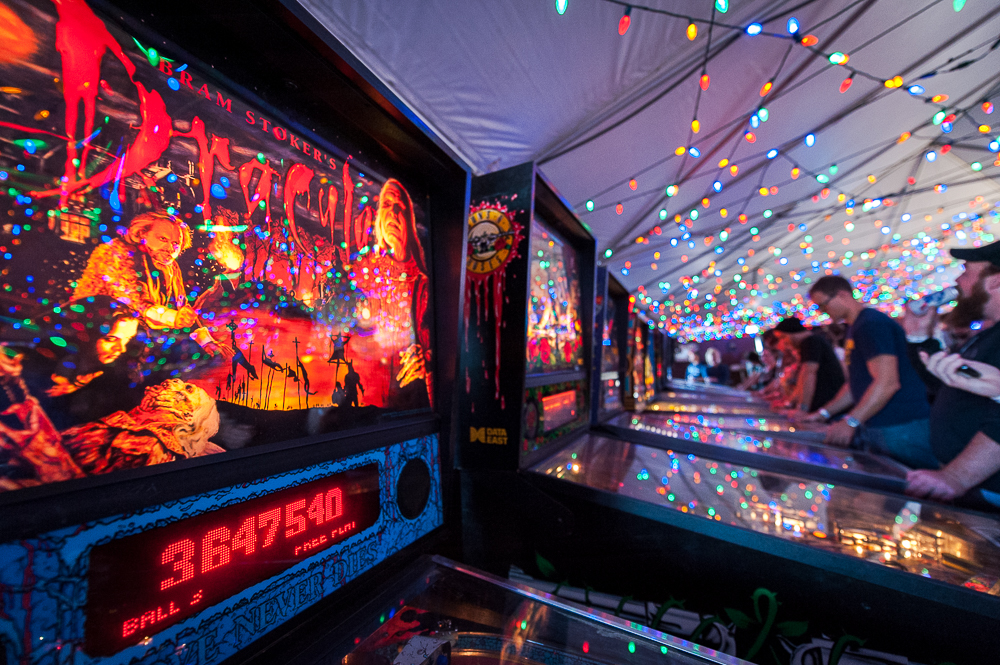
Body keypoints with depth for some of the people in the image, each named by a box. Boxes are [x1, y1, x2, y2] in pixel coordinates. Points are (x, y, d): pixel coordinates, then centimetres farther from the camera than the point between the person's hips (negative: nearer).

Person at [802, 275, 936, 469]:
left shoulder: (872, 323, -15)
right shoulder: (854, 329, 16)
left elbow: (887, 383, -24)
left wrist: (850, 422, -27)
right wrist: (824, 413, 15)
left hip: (901, 429, -9)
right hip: (873, 428, 9)